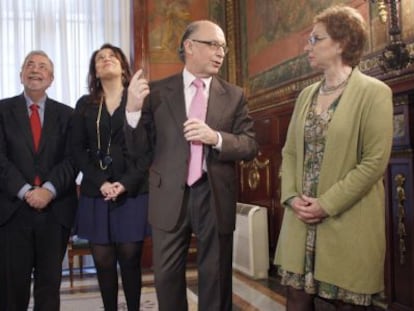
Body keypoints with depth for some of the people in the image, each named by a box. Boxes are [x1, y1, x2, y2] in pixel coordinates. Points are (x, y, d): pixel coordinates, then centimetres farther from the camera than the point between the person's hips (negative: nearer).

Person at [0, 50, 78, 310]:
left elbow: (72, 159, 0)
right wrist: (26, 191, -14)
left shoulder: (66, 114, 8)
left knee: (50, 282, 9)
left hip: (55, 209, 1)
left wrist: (49, 190, -15)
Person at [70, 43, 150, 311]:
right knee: (103, 259, 3)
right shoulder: (85, 105, 12)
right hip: (96, 192, 2)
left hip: (133, 191, -2)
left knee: (130, 257, 0)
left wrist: (126, 183, -12)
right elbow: (78, 149, 6)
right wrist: (101, 182, -9)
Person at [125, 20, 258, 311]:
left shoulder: (234, 95, 3)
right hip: (170, 197, 0)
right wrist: (133, 109, -18)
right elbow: (141, 146, 0)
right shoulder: (158, 91, 1)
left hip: (215, 197, 1)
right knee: (167, 277, 13)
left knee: (216, 278, 13)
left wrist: (216, 138, -20)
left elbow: (250, 145, -2)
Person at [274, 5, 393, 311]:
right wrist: (292, 197, -4)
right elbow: (290, 152, 12)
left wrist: (327, 204, -15)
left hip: (348, 223, -5)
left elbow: (375, 162, -13)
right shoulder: (306, 94, 12)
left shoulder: (374, 92, -7)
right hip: (301, 220, 5)